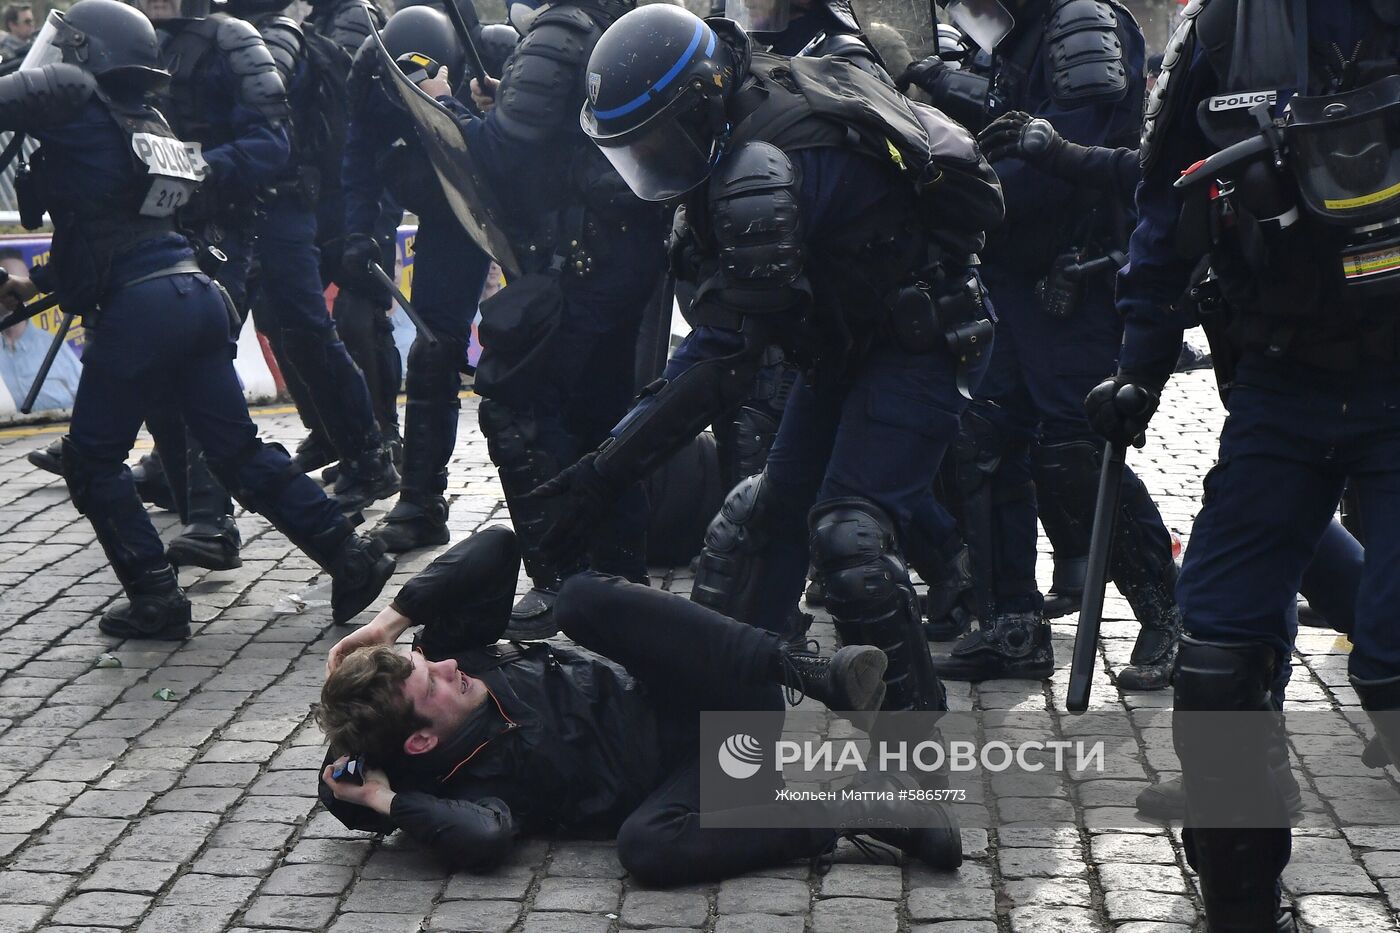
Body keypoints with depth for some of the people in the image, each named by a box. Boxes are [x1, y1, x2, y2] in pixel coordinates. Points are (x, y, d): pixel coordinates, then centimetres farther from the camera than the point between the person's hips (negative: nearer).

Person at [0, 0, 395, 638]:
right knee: (240, 451, 13)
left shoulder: (74, 95, 0)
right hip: (196, 296, 8)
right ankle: (351, 557, 10)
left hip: (137, 311, -7)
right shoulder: (150, 123, 22)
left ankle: (155, 599, 7)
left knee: (92, 461, 9)